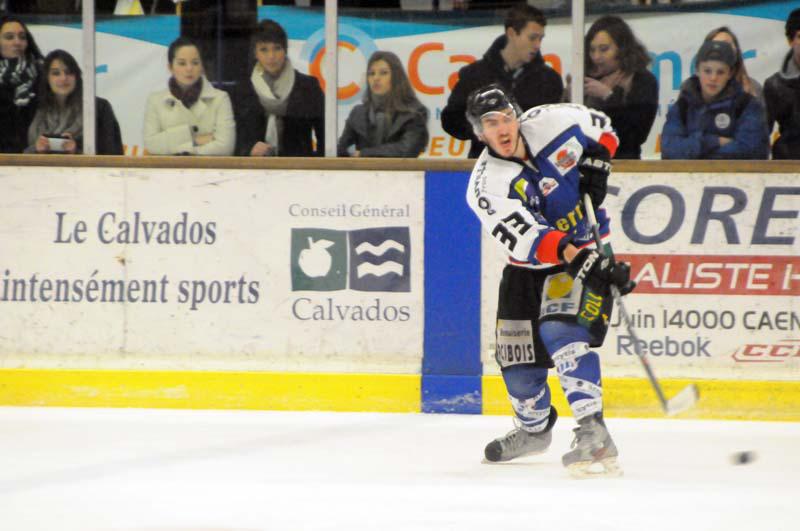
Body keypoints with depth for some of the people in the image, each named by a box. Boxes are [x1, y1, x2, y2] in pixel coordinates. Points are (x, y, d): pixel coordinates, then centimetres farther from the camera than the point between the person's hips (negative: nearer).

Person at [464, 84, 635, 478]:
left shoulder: (552, 122, -13)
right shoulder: (487, 185, -21)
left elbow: (601, 126, 9)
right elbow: (530, 239, -34)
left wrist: (597, 164, -10)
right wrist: (584, 262, -45)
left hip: (587, 250, -2)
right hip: (528, 268, 2)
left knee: (561, 331, -26)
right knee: (517, 357, 4)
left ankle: (593, 431, -35)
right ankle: (535, 428, 37)